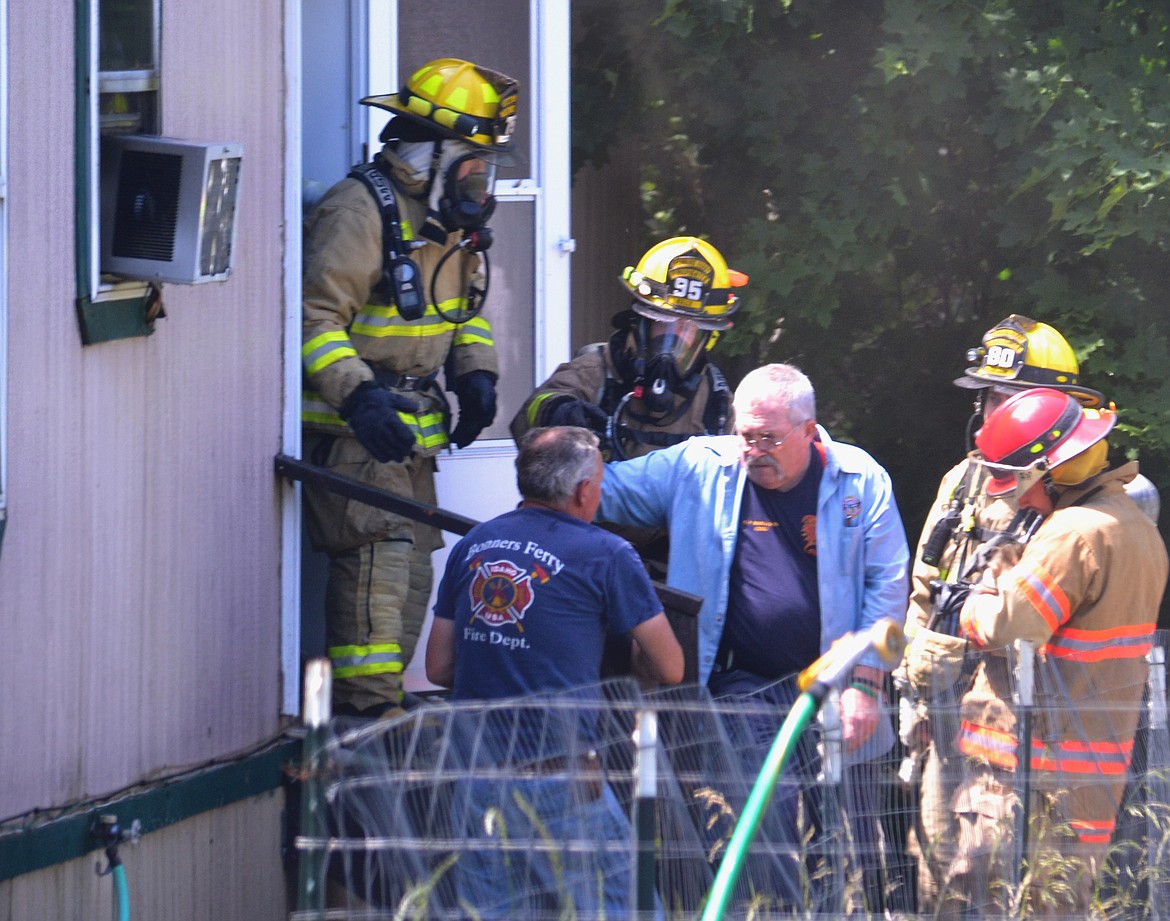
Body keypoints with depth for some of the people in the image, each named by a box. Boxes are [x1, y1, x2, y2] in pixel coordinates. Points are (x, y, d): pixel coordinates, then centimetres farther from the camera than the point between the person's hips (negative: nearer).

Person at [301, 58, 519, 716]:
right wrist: (359, 396, -31)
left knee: (412, 571, 12)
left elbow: (465, 303, 28)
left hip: (410, 426, 10)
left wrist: (476, 372, 11)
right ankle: (366, 711, -18)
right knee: (377, 560, -17)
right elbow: (316, 318, -21)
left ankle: (386, 701, 20)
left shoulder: (453, 217, 13)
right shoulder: (359, 211, -17)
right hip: (353, 430, -10)